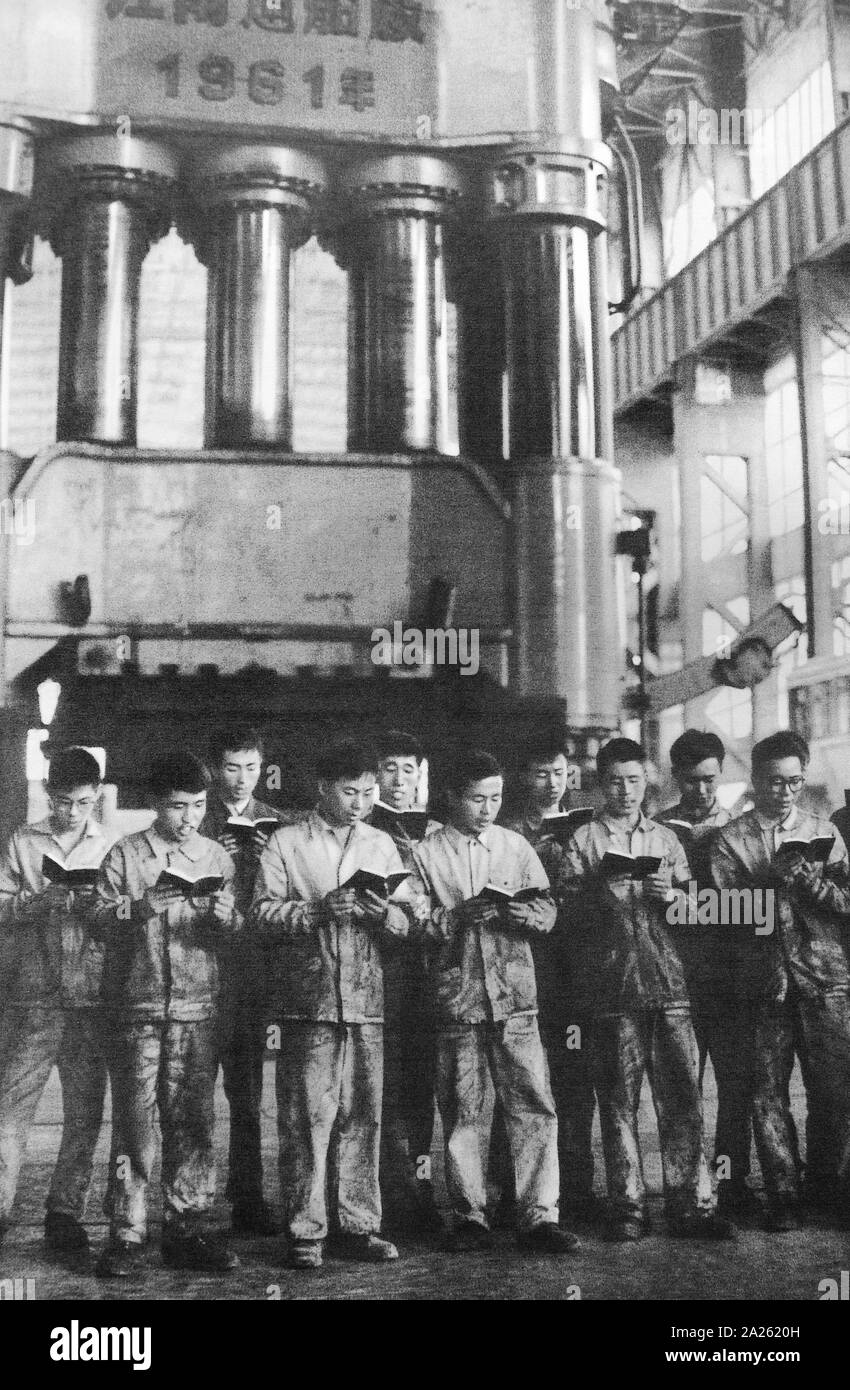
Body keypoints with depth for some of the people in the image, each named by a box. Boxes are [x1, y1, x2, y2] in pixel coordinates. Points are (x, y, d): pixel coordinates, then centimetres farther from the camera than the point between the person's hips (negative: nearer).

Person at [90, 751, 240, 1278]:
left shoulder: (218, 857, 9)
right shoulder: (126, 854, 2)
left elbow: (233, 929, 8)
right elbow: (98, 921, -5)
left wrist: (226, 917, -14)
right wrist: (141, 906, -21)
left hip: (197, 1005, 2)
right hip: (136, 1003, -2)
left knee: (194, 1121, 3)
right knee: (135, 1122, -1)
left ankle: (188, 1229, 13)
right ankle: (127, 1235, 6)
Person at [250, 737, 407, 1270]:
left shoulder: (382, 845, 15)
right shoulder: (286, 843, 5)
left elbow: (406, 924, 10)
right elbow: (263, 916, -4)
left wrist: (382, 912, -10)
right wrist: (318, 910, -17)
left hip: (368, 1000, 3)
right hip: (308, 1001, -3)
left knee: (363, 1116, 4)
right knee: (307, 1117, -3)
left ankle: (358, 1226, 13)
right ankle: (306, 1231, 5)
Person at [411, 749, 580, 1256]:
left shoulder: (516, 845, 11)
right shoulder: (426, 854, 4)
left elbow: (548, 911, 7)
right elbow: (415, 923, -3)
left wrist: (522, 912, -14)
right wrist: (457, 917, -18)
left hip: (515, 995, 1)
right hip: (456, 999, -1)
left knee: (534, 1105, -4)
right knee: (461, 1112, 5)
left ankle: (539, 1216, 2)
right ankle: (470, 1216, 15)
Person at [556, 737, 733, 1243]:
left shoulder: (666, 838, 15)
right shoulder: (583, 841, 6)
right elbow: (569, 911, -1)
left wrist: (672, 896, -5)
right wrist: (598, 893, -19)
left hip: (668, 978, 2)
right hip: (612, 982, -2)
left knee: (682, 1090, -1)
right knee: (619, 1097, 2)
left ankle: (691, 1203, 5)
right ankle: (628, 1206, 9)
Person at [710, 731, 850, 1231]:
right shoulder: (731, 839, 5)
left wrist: (806, 877, -13)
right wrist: (775, 879, -17)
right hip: (764, 978, -1)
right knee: (768, 1092, 4)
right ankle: (783, 1194, 15)